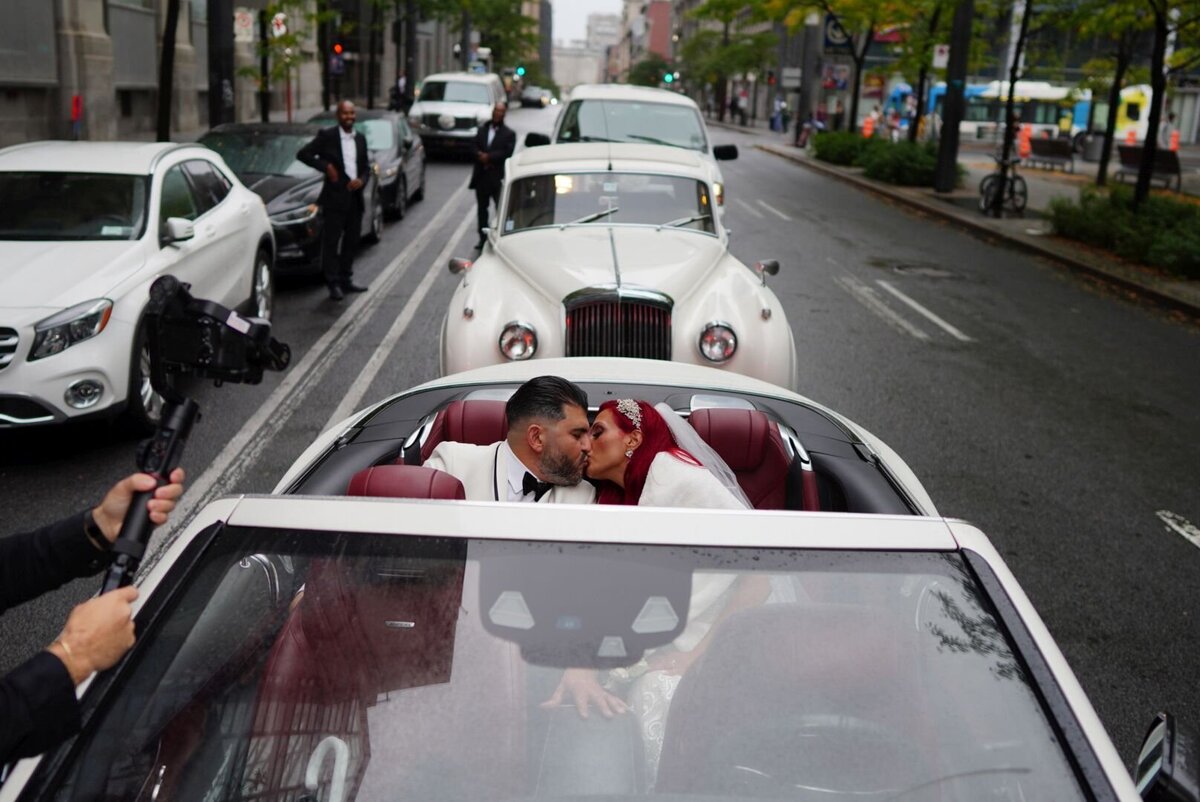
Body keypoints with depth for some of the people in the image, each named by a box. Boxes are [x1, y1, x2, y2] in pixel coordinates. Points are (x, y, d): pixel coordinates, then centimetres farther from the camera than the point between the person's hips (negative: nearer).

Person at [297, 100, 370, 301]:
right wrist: (326, 166, -14)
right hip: (335, 197, -6)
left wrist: (362, 180, -3)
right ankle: (333, 284, 4)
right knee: (331, 242, -2)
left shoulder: (360, 138, 11)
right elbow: (303, 154, -6)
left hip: (355, 197, 6)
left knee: (351, 242, 13)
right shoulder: (327, 135, -5)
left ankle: (346, 280, 24)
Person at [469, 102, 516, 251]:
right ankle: (483, 238, 19)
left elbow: (507, 152, -12)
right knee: (482, 209, 11)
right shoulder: (482, 130, 14)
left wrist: (489, 157, -16)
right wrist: (480, 155, -14)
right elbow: (475, 147, 6)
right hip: (481, 176, 5)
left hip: (498, 177, -5)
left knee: (501, 210, -6)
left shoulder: (509, 134, 1)